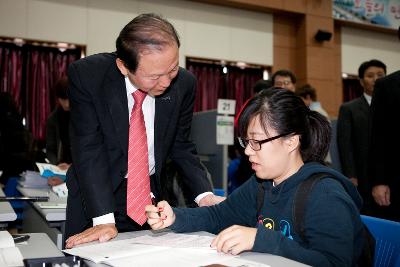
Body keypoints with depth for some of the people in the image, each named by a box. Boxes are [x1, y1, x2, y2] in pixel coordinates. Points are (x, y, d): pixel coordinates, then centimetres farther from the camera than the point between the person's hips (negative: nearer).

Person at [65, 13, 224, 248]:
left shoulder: (184, 84, -11)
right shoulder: (86, 75, -20)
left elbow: (181, 147, 0)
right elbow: (89, 150, -22)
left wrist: (204, 195, -14)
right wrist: (104, 220, -29)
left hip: (152, 196, 2)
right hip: (96, 197, -2)